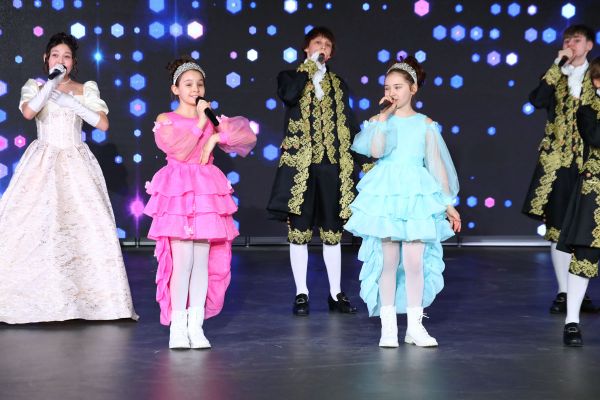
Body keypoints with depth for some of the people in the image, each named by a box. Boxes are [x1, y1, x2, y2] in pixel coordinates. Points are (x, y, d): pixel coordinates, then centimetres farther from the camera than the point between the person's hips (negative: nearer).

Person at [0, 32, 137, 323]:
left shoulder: (86, 90, 11)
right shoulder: (35, 86, 8)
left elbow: (103, 124, -2)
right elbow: (28, 112, -13)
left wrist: (71, 103, -9)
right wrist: (51, 82, -17)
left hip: (75, 164, 1)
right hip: (42, 163, 0)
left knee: (87, 225, -9)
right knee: (29, 224, -10)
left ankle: (94, 297, -1)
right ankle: (29, 298, -3)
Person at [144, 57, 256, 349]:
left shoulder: (212, 120, 14)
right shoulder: (166, 120, 5)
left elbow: (247, 136, 5)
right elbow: (178, 150, -11)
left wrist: (216, 136, -7)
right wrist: (199, 123, -8)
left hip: (206, 193, 3)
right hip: (177, 193, -3)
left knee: (203, 261, 0)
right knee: (183, 260, -10)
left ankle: (196, 325, 3)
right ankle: (178, 327, -6)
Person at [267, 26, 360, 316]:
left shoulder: (338, 84, 17)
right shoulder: (291, 77, 7)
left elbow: (348, 126, 16)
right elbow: (288, 95, -18)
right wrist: (310, 66, -8)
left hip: (332, 165, 3)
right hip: (300, 164, -3)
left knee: (332, 232, 6)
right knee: (299, 231, 0)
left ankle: (336, 294, 13)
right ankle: (301, 294, 9)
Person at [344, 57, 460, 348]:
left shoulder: (425, 125, 7)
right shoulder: (380, 120, 5)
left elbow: (436, 165, 8)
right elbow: (376, 151, -14)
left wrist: (449, 204, 8)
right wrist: (384, 116, -8)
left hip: (417, 196, 0)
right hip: (385, 195, 0)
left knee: (414, 261, -3)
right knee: (388, 261, 2)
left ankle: (415, 326, 7)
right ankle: (388, 326, 8)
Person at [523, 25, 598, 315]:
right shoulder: (555, 76, 10)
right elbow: (536, 100, -9)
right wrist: (557, 67, -8)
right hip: (557, 160, 1)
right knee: (558, 227, 0)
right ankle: (563, 293, 6)